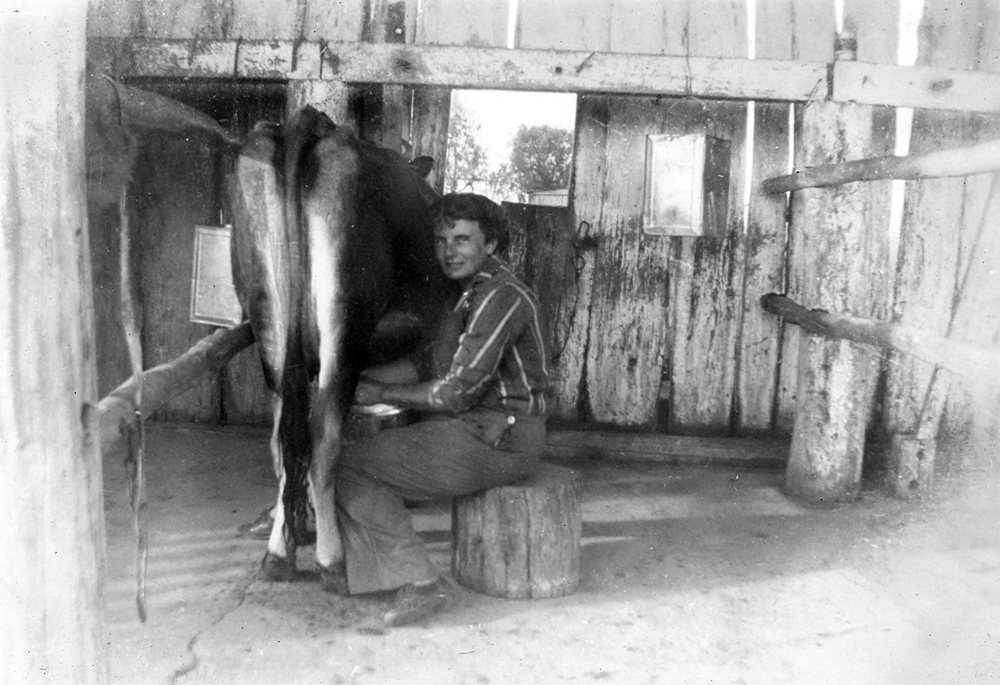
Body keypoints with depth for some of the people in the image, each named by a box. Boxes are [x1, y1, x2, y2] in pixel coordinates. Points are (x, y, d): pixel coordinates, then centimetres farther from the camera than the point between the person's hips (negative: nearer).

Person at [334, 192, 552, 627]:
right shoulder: (476, 293, 16)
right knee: (370, 451, 14)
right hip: (475, 431, 10)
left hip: (494, 442, -10)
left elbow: (457, 390, -20)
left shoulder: (502, 297, -17)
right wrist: (362, 377, 5)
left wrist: (384, 394, -7)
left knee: (349, 467, -7)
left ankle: (421, 583, -4)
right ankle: (367, 574, 17)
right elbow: (430, 363, 16)